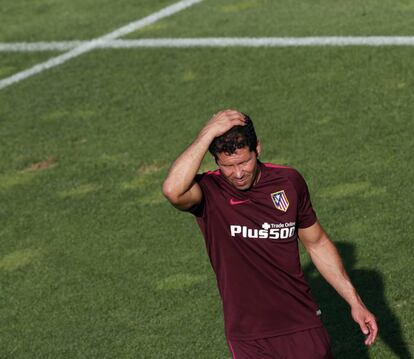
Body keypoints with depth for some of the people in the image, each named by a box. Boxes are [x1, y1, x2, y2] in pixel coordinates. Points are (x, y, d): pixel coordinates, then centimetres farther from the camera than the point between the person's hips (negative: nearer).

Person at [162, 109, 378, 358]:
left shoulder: (289, 182, 0)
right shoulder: (208, 192, -11)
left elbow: (317, 243, 13)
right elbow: (173, 191, -36)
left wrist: (355, 302, 13)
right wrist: (209, 133, -29)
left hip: (303, 324, 3)